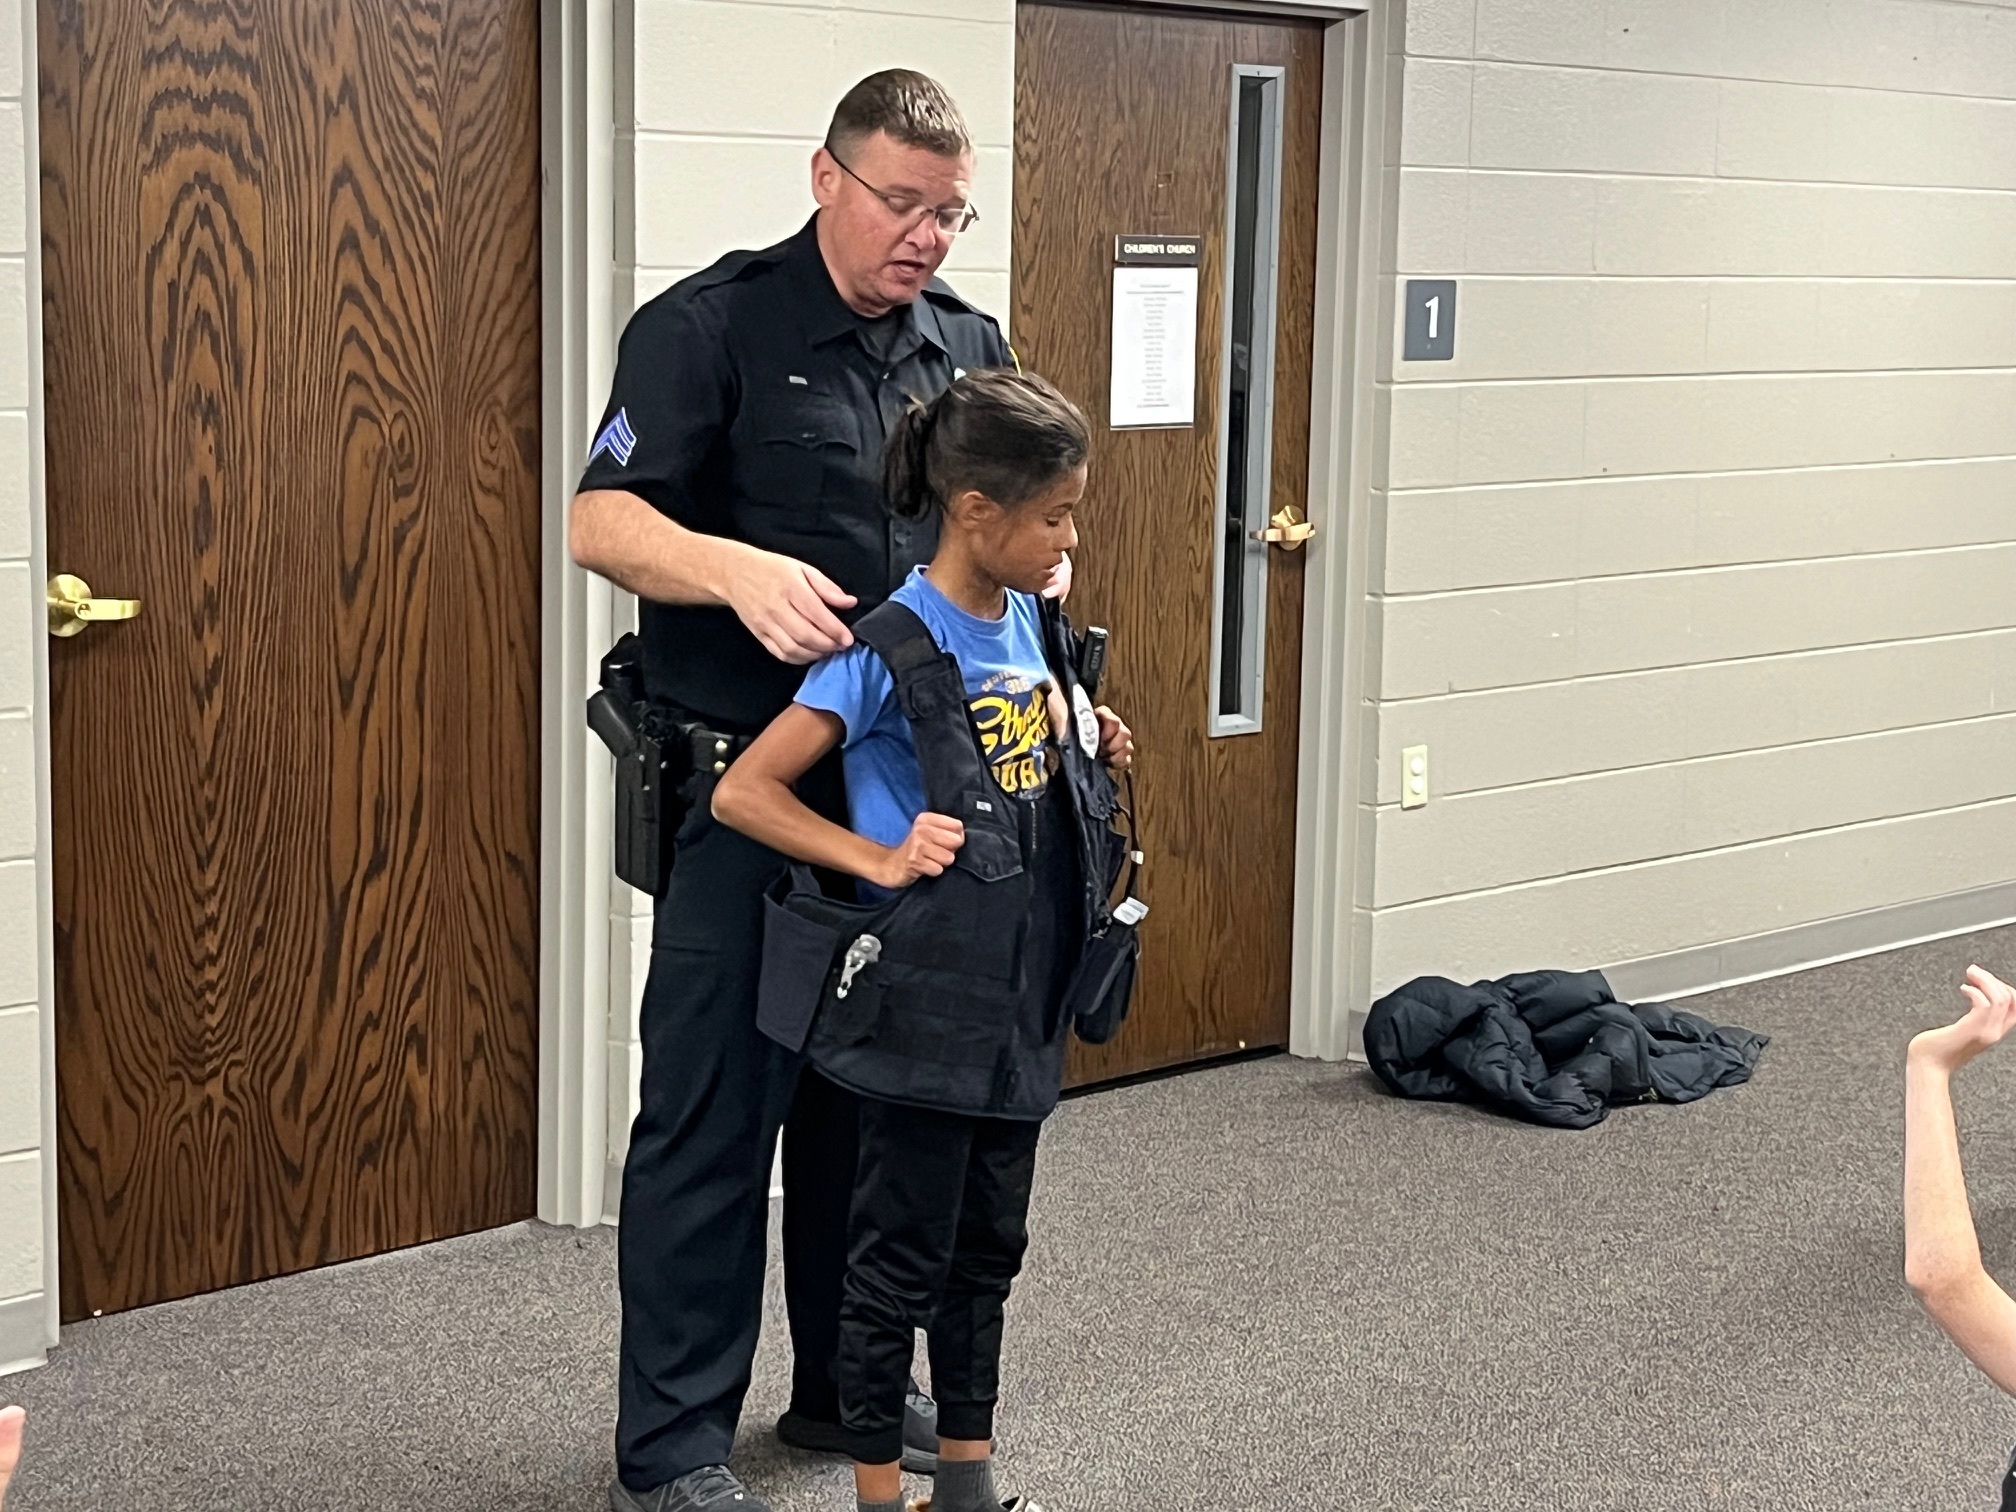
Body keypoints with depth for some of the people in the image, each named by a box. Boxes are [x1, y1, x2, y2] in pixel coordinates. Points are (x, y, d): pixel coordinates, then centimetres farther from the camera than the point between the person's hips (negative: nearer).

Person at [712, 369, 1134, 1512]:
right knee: (905, 1260, 4)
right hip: (927, 1007, -7)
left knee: (989, 1247, 17)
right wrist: (882, 859, -19)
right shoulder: (890, 650, -17)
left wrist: (1090, 751, 3)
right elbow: (743, 792, -15)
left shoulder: (1028, 621, 4)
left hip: (1021, 995, 7)